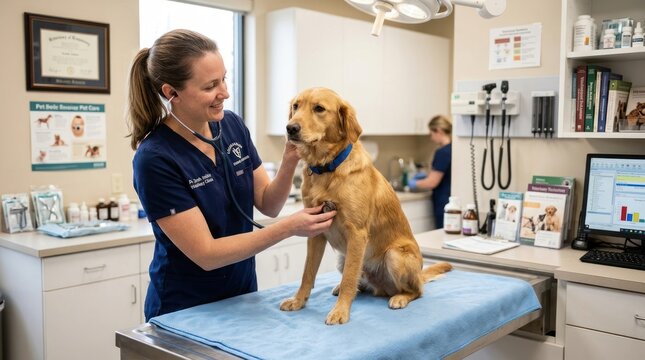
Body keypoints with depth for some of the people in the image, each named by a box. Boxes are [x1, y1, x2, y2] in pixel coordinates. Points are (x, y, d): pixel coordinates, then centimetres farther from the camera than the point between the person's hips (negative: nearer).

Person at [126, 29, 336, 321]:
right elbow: (207, 254, -23)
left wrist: (289, 160, -19)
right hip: (185, 311, -6)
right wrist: (288, 227, -28)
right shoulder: (154, 159, -24)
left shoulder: (232, 126, -7)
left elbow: (268, 206, -2)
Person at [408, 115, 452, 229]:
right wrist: (427, 176, 17)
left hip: (444, 203, -9)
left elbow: (432, 183, -15)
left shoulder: (442, 152, -18)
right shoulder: (453, 149, 8)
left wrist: (415, 183, 1)